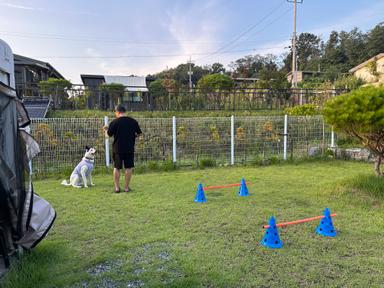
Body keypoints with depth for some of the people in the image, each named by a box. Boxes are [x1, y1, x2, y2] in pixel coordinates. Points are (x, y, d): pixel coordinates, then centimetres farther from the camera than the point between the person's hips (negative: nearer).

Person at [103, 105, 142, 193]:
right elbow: (139, 133, 6)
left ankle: (117, 187, 13)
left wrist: (106, 129, 19)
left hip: (117, 149, -1)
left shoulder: (114, 122, -7)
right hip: (129, 148, 1)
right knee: (129, 167, 7)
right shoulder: (133, 121, 0)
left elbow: (109, 134, -1)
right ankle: (126, 187, 10)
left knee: (116, 168, 10)